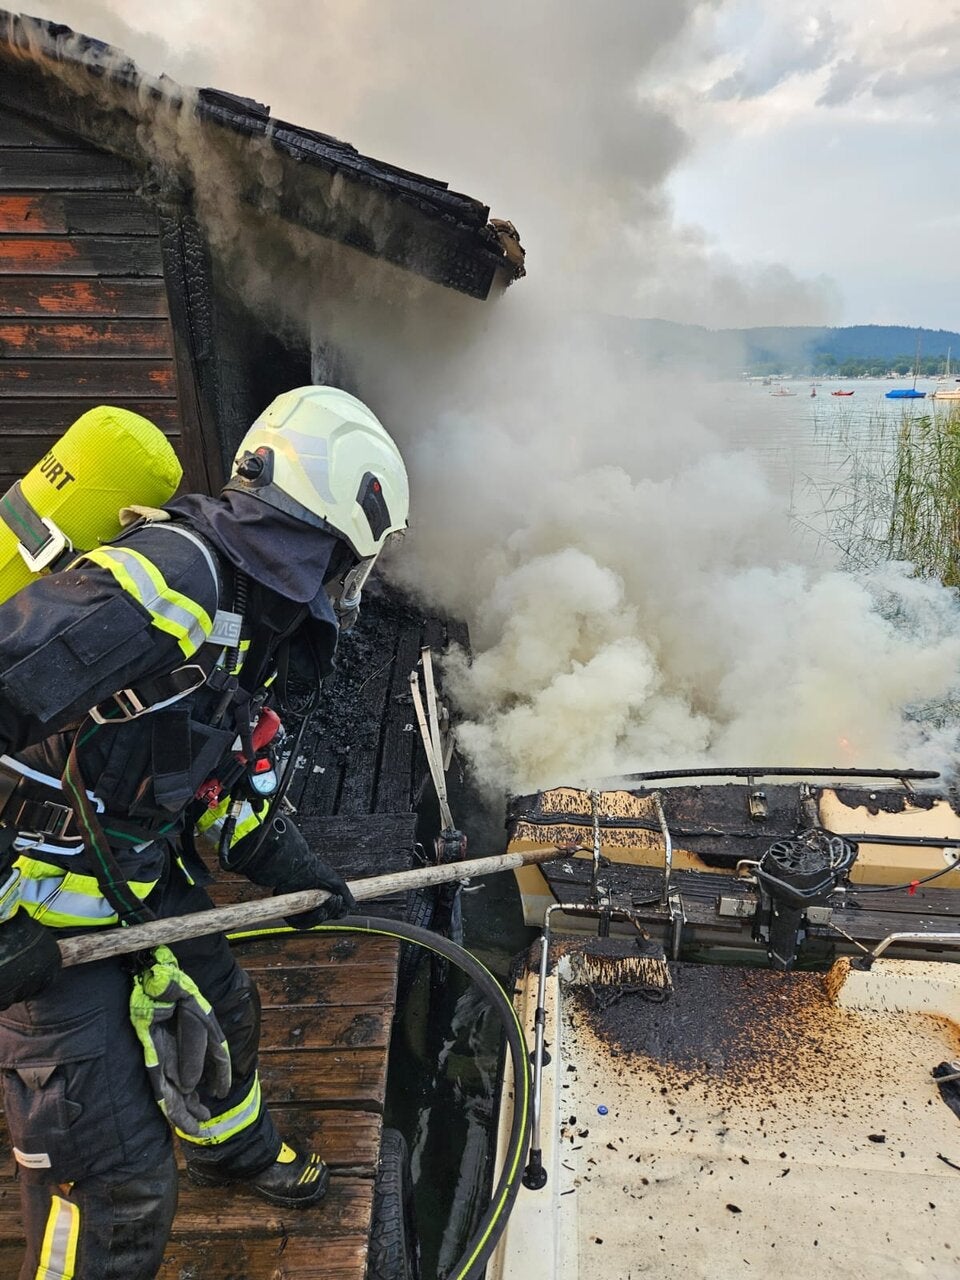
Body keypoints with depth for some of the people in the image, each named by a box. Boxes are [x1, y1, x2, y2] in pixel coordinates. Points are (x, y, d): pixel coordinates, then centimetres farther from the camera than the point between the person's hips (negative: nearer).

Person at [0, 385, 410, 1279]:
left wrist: (292, 870, 16)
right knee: (117, 1174, 2)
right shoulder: (160, 581, -30)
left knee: (220, 1008, 29)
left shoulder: (254, 614, 2)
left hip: (144, 877, 9)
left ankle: (235, 1148, 61)